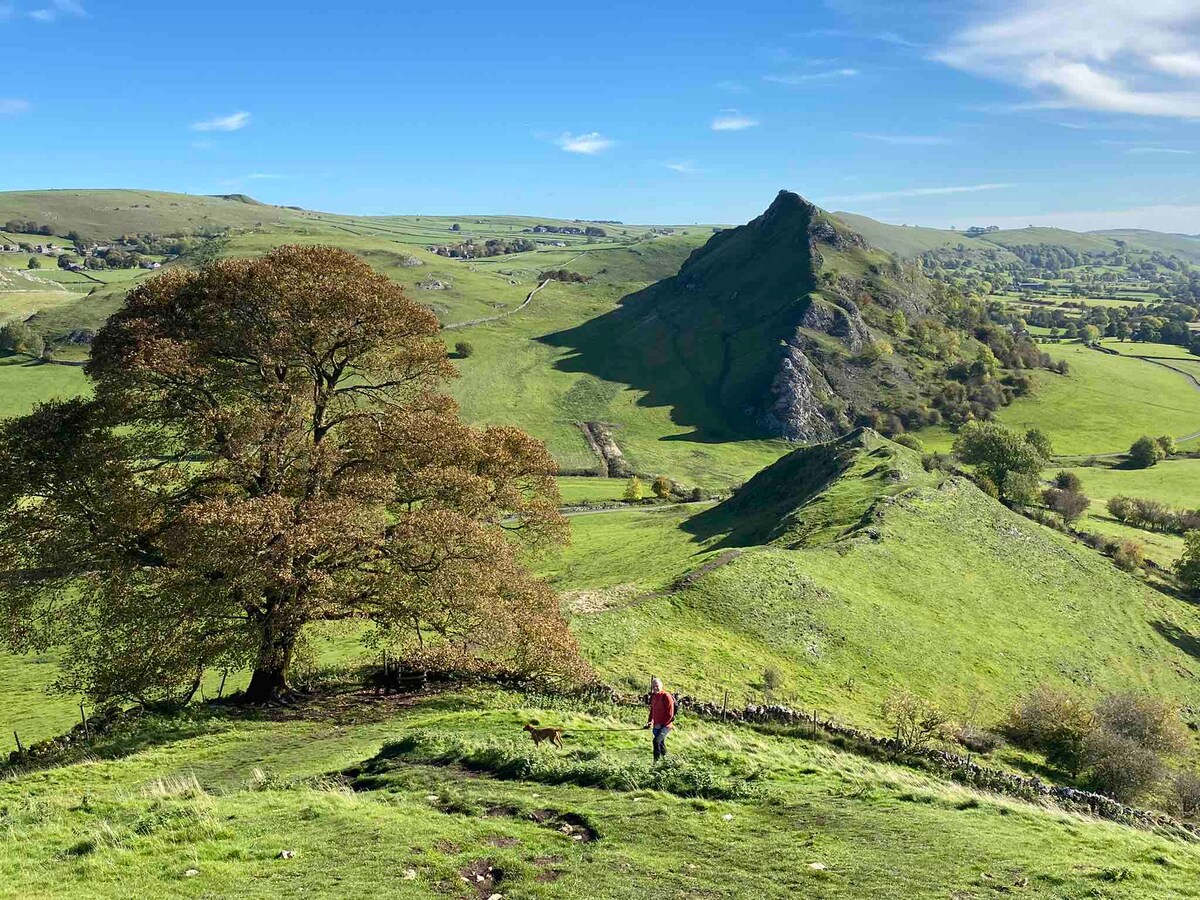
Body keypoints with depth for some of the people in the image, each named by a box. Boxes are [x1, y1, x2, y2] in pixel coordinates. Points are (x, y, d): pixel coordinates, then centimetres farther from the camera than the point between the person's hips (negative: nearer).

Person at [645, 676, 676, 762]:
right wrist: (650, 721, 8)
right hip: (656, 726, 8)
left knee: (656, 740, -21)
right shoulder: (653, 696, 7)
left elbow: (670, 714, -16)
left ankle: (657, 760, -15)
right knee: (661, 742, 17)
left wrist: (661, 724, -15)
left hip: (665, 725, -8)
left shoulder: (666, 697, -16)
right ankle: (665, 758, 34)